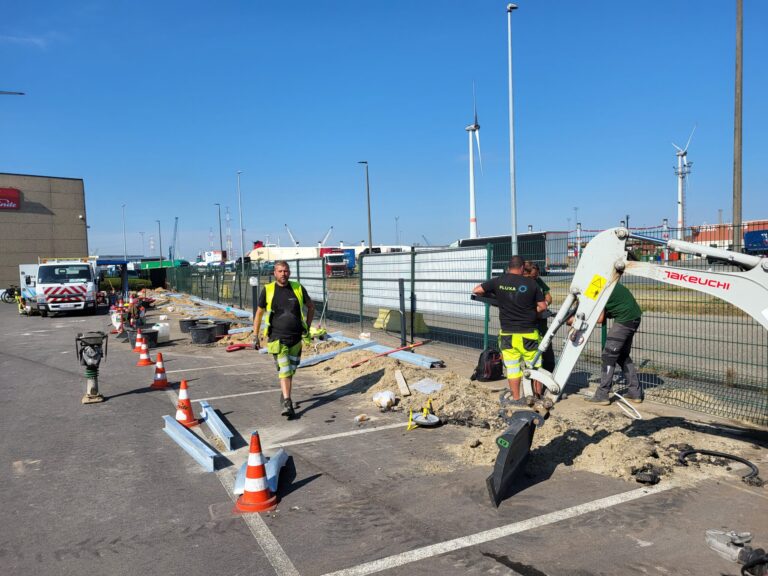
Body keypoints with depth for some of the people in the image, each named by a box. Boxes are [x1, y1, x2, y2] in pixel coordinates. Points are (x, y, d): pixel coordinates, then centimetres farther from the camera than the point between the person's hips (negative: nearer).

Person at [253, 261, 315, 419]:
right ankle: (287, 403, -7)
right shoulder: (267, 290, -3)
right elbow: (259, 313, 7)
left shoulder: (298, 288, 0)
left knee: (290, 370, 13)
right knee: (284, 370, -10)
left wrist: (307, 326, 9)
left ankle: (284, 396, 34)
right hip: (277, 338, -2)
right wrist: (256, 336, 6)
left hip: (296, 338, 3)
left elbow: (311, 306, 15)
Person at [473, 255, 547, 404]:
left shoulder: (498, 282, -4)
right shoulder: (531, 283, -6)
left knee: (512, 367, 11)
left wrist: (490, 296, 19)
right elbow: (543, 306, -1)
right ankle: (538, 396, 24)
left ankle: (516, 398, 16)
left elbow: (476, 290, 2)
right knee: (534, 366, 14)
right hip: (528, 333, -1)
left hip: (507, 333, 1)